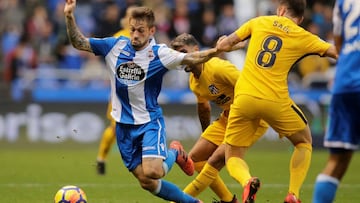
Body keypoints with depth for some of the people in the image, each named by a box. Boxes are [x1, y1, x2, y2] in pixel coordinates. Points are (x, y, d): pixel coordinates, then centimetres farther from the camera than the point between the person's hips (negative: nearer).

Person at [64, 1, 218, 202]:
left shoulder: (159, 54, -13)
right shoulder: (115, 46, -3)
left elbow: (191, 58, -24)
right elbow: (79, 43, 2)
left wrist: (215, 51, -43)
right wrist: (70, 17, -13)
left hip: (150, 121, -4)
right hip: (124, 125, 4)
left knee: (152, 172, -26)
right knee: (146, 182, 2)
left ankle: (174, 153, 10)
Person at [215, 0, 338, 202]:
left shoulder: (259, 22, 9)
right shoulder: (303, 37, 5)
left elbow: (223, 45, 11)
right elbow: (337, 53, 8)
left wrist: (223, 44, 34)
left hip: (243, 98, 1)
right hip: (275, 101, -1)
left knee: (233, 157, 14)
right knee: (304, 142, 25)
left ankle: (247, 182, -21)